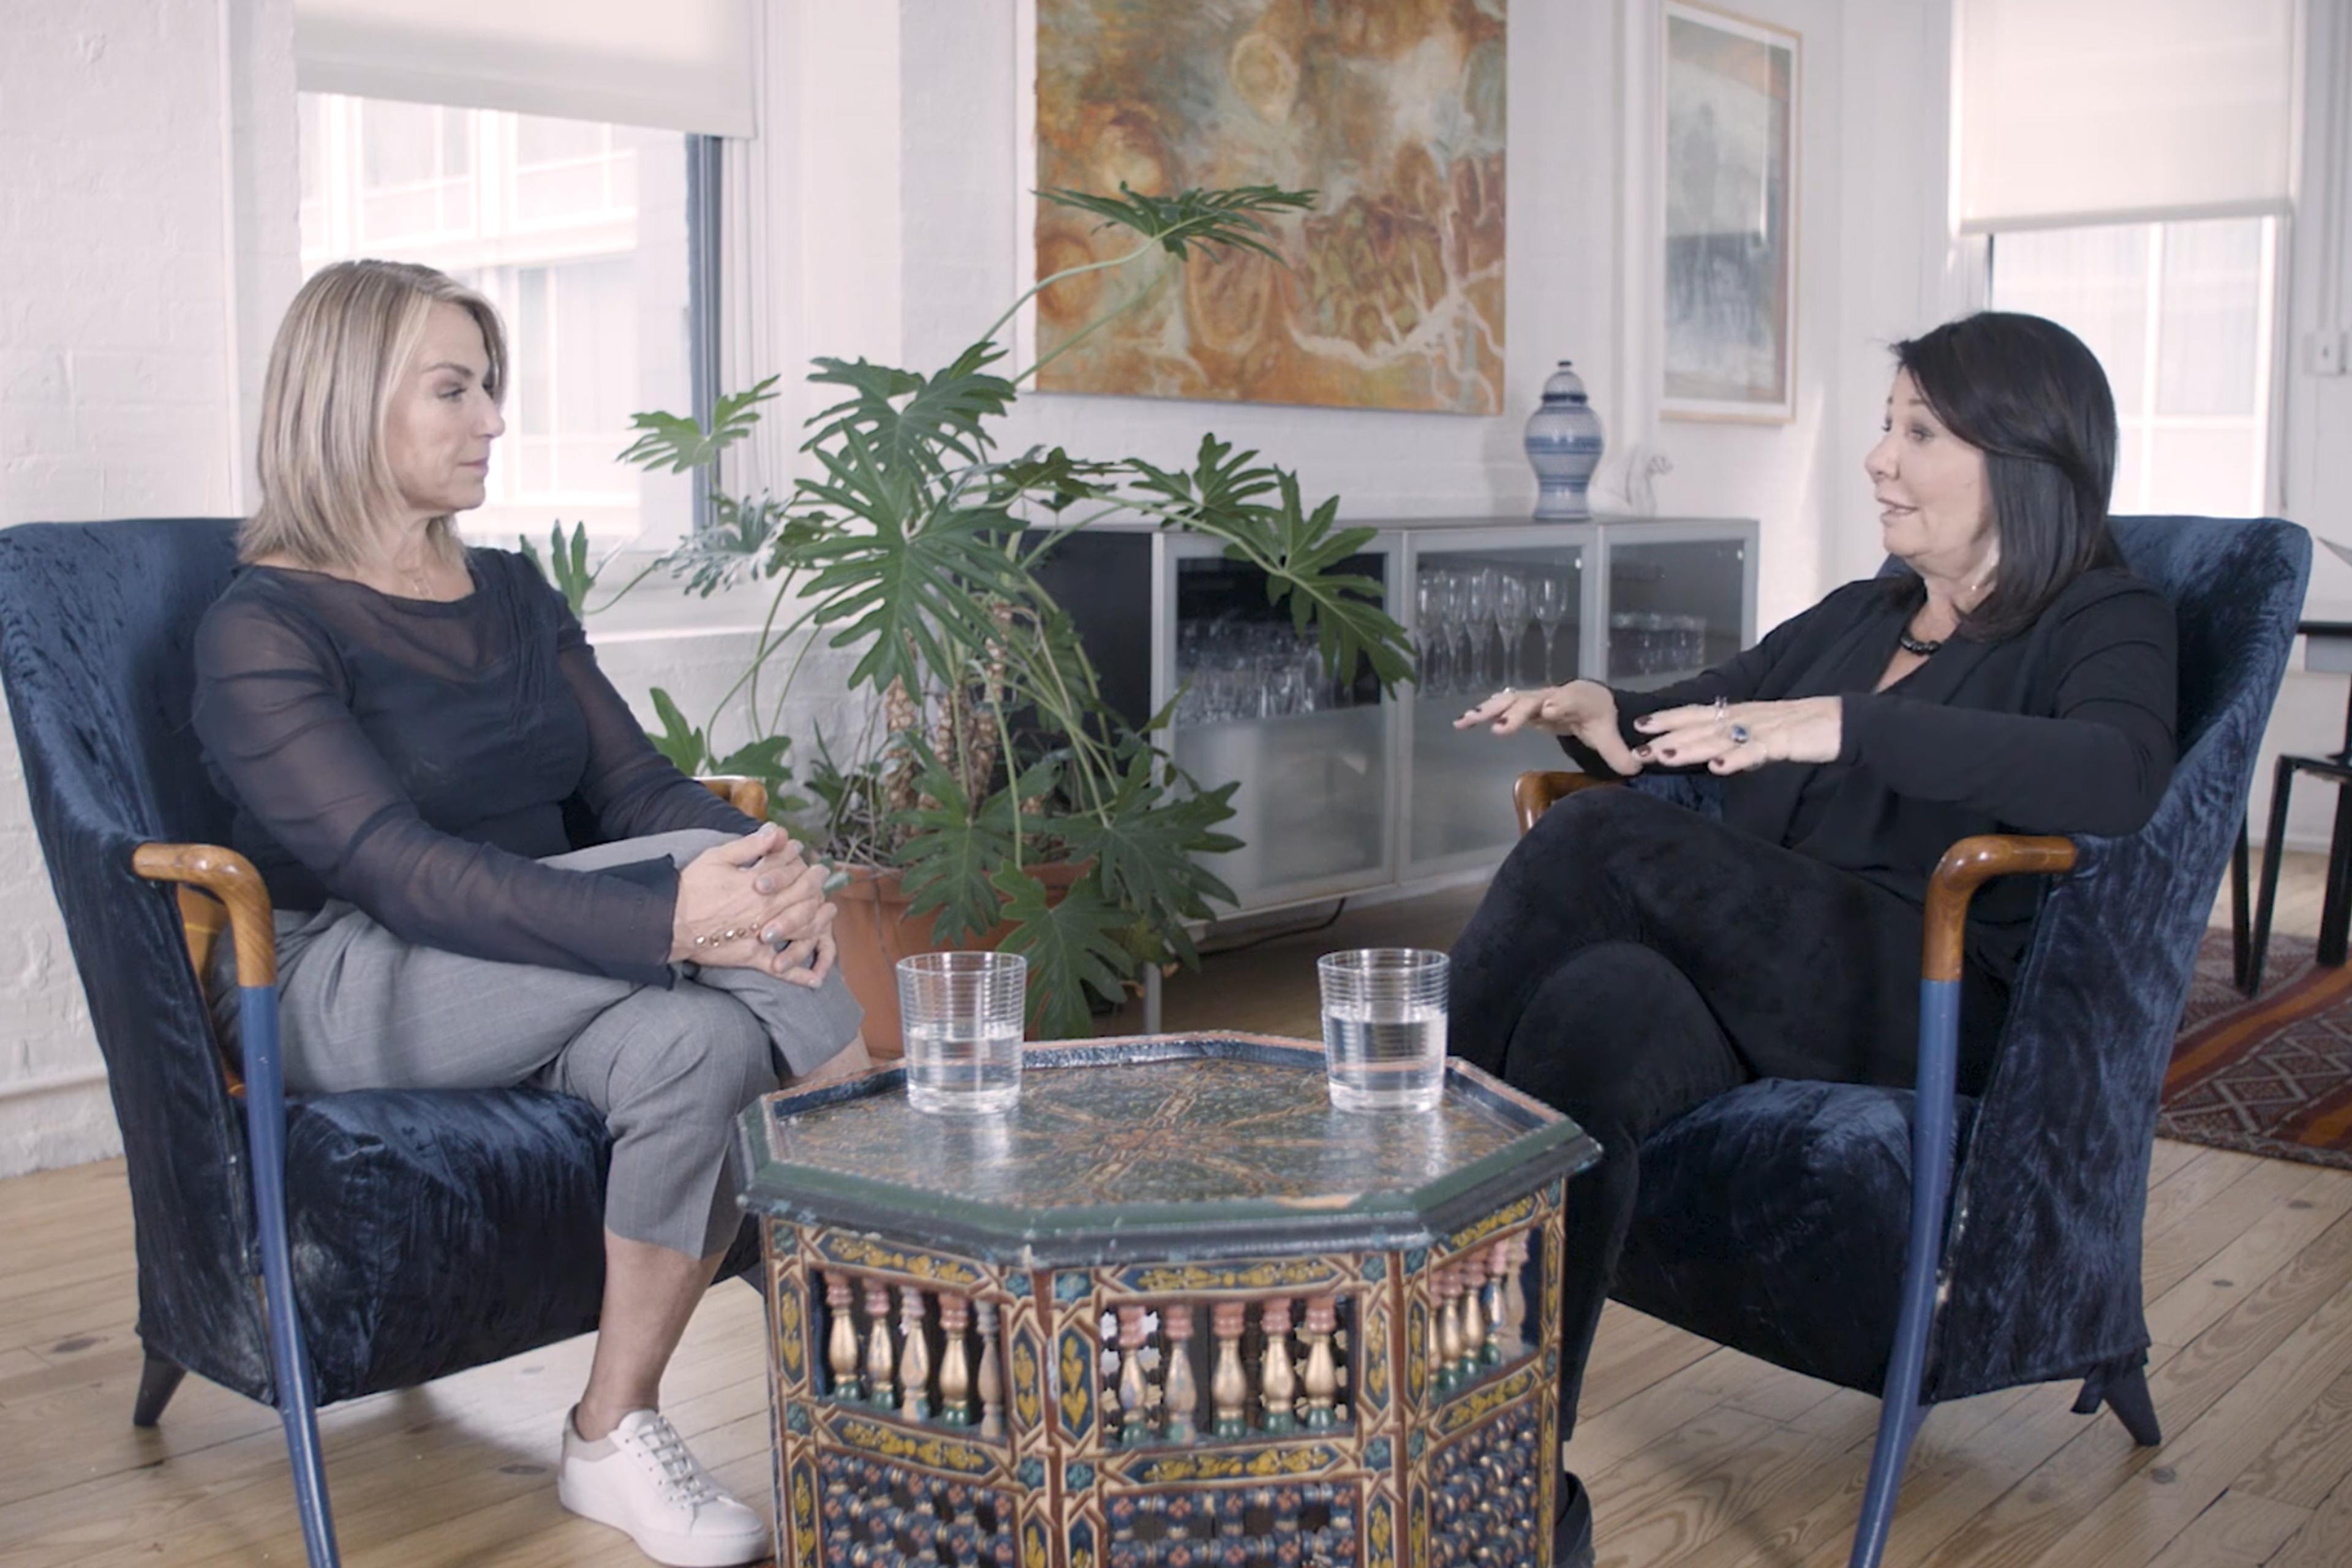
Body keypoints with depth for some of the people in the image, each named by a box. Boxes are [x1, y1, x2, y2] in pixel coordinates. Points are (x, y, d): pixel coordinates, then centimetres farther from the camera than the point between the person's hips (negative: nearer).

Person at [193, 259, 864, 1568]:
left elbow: (638, 783, 3)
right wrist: (676, 918, -36)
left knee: (700, 1042, -29)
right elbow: (400, 869, -22)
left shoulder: (517, 598, 14)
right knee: (697, 862, -29)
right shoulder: (264, 634, -9)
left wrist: (770, 864, -21)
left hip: (534, 990, 6)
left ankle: (618, 1435, -15)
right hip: (351, 996, -6)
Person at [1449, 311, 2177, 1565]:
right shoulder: (1857, 617, 26)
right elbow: (1688, 717, 31)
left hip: (1923, 1007, -6)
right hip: (1750, 987, 6)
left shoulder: (2103, 624, 4)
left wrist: (1843, 726, -29)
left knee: (1605, 842, -28)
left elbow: (2121, 773, -19)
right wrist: (1595, 709, 5)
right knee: (1597, 1007, -31)